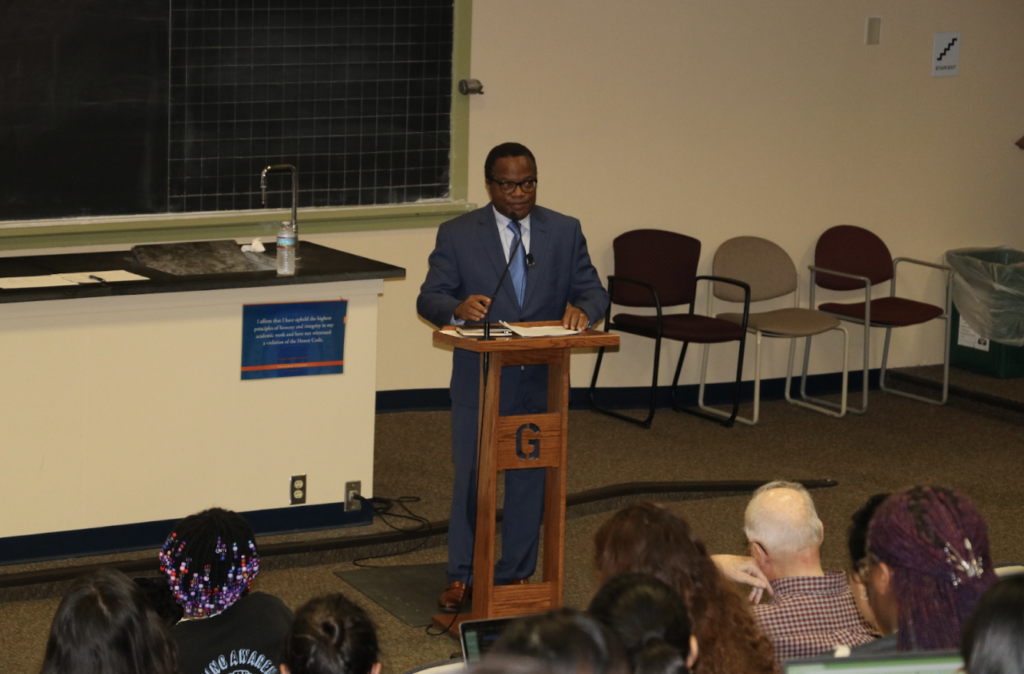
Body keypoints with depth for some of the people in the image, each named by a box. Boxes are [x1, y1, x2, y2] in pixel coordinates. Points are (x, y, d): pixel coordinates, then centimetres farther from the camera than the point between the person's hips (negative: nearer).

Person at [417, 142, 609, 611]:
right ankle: (461, 576, 16)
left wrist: (582, 309, -22)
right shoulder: (458, 235, -1)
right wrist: (458, 308, -30)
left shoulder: (565, 232, 5)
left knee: (530, 479, 9)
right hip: (479, 379, -2)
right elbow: (429, 299, -6)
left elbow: (593, 290, 3)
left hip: (541, 379, 2)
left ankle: (516, 573, 23)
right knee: (471, 478, 4)